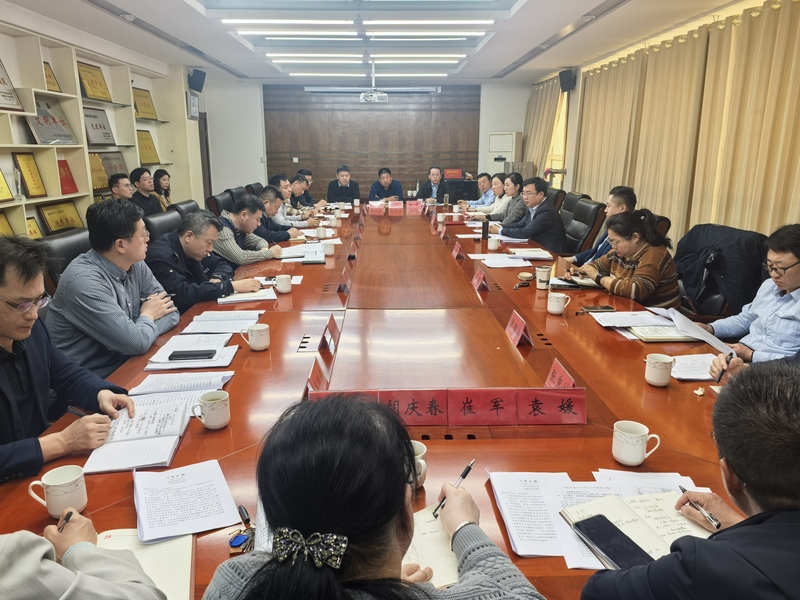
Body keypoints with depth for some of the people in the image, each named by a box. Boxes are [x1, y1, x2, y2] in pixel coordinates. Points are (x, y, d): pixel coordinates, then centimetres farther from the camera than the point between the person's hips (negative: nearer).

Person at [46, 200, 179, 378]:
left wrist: (144, 332, -17)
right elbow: (137, 343, -26)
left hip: (125, 363, 7)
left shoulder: (135, 264, -1)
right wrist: (148, 315, -6)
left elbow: (171, 312, 1)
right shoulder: (85, 280, -25)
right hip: (89, 380, -7)